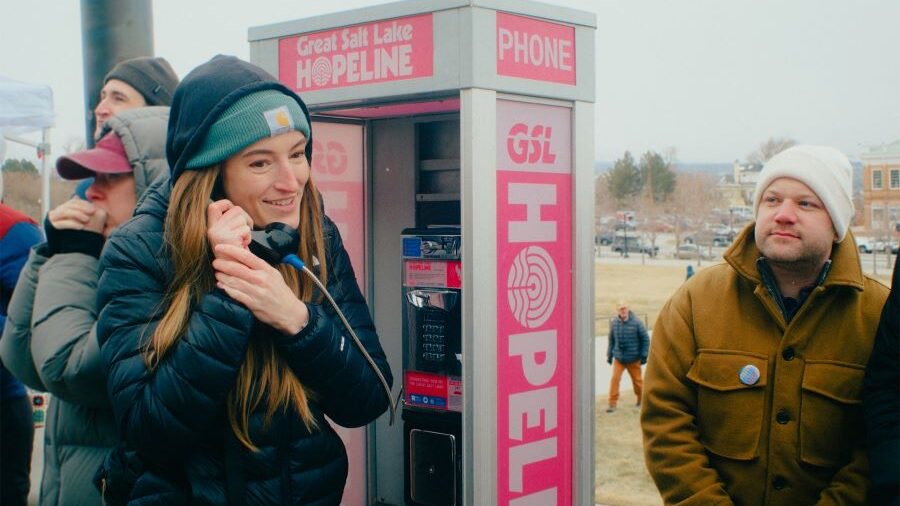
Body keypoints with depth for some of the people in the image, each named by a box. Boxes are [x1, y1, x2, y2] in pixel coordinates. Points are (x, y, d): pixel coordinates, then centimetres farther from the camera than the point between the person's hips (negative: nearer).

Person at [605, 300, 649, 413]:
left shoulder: (636, 322, -13)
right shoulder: (614, 322, -5)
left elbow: (645, 339, -5)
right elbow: (611, 340, 7)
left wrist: (644, 355, -5)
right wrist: (609, 354, 9)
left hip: (633, 359, -1)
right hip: (618, 358, 2)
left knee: (637, 380, 12)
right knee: (615, 379, -9)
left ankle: (641, 399, 36)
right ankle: (612, 403, -1)